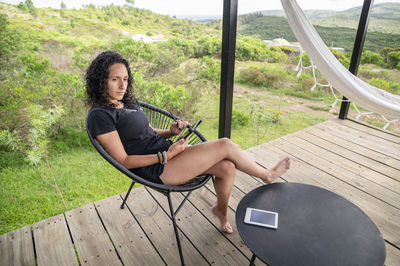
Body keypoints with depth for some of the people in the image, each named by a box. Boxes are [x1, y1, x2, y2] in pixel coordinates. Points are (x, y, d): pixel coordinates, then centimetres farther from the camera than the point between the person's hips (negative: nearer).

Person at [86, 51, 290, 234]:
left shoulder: (128, 102, 12)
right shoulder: (100, 115, -14)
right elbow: (124, 161, -16)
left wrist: (172, 132, -1)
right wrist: (166, 156, -20)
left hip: (166, 151, 8)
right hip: (156, 169, -8)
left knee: (227, 167, -5)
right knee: (227, 146, -13)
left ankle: (221, 209, 24)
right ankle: (266, 175, 14)